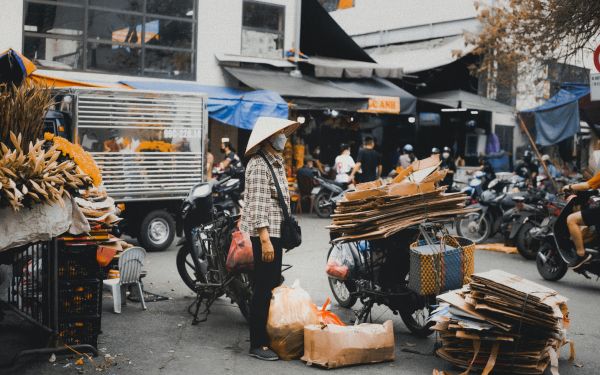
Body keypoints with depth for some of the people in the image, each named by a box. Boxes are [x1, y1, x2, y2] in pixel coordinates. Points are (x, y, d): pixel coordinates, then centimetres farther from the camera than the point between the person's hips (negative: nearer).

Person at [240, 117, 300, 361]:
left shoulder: (277, 162, 17)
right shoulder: (258, 165, -14)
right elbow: (257, 205, -20)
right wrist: (265, 239, -25)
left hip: (276, 232, 10)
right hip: (264, 234, -10)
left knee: (273, 286, 14)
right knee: (263, 289, -7)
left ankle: (270, 338, 24)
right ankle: (257, 345, -1)